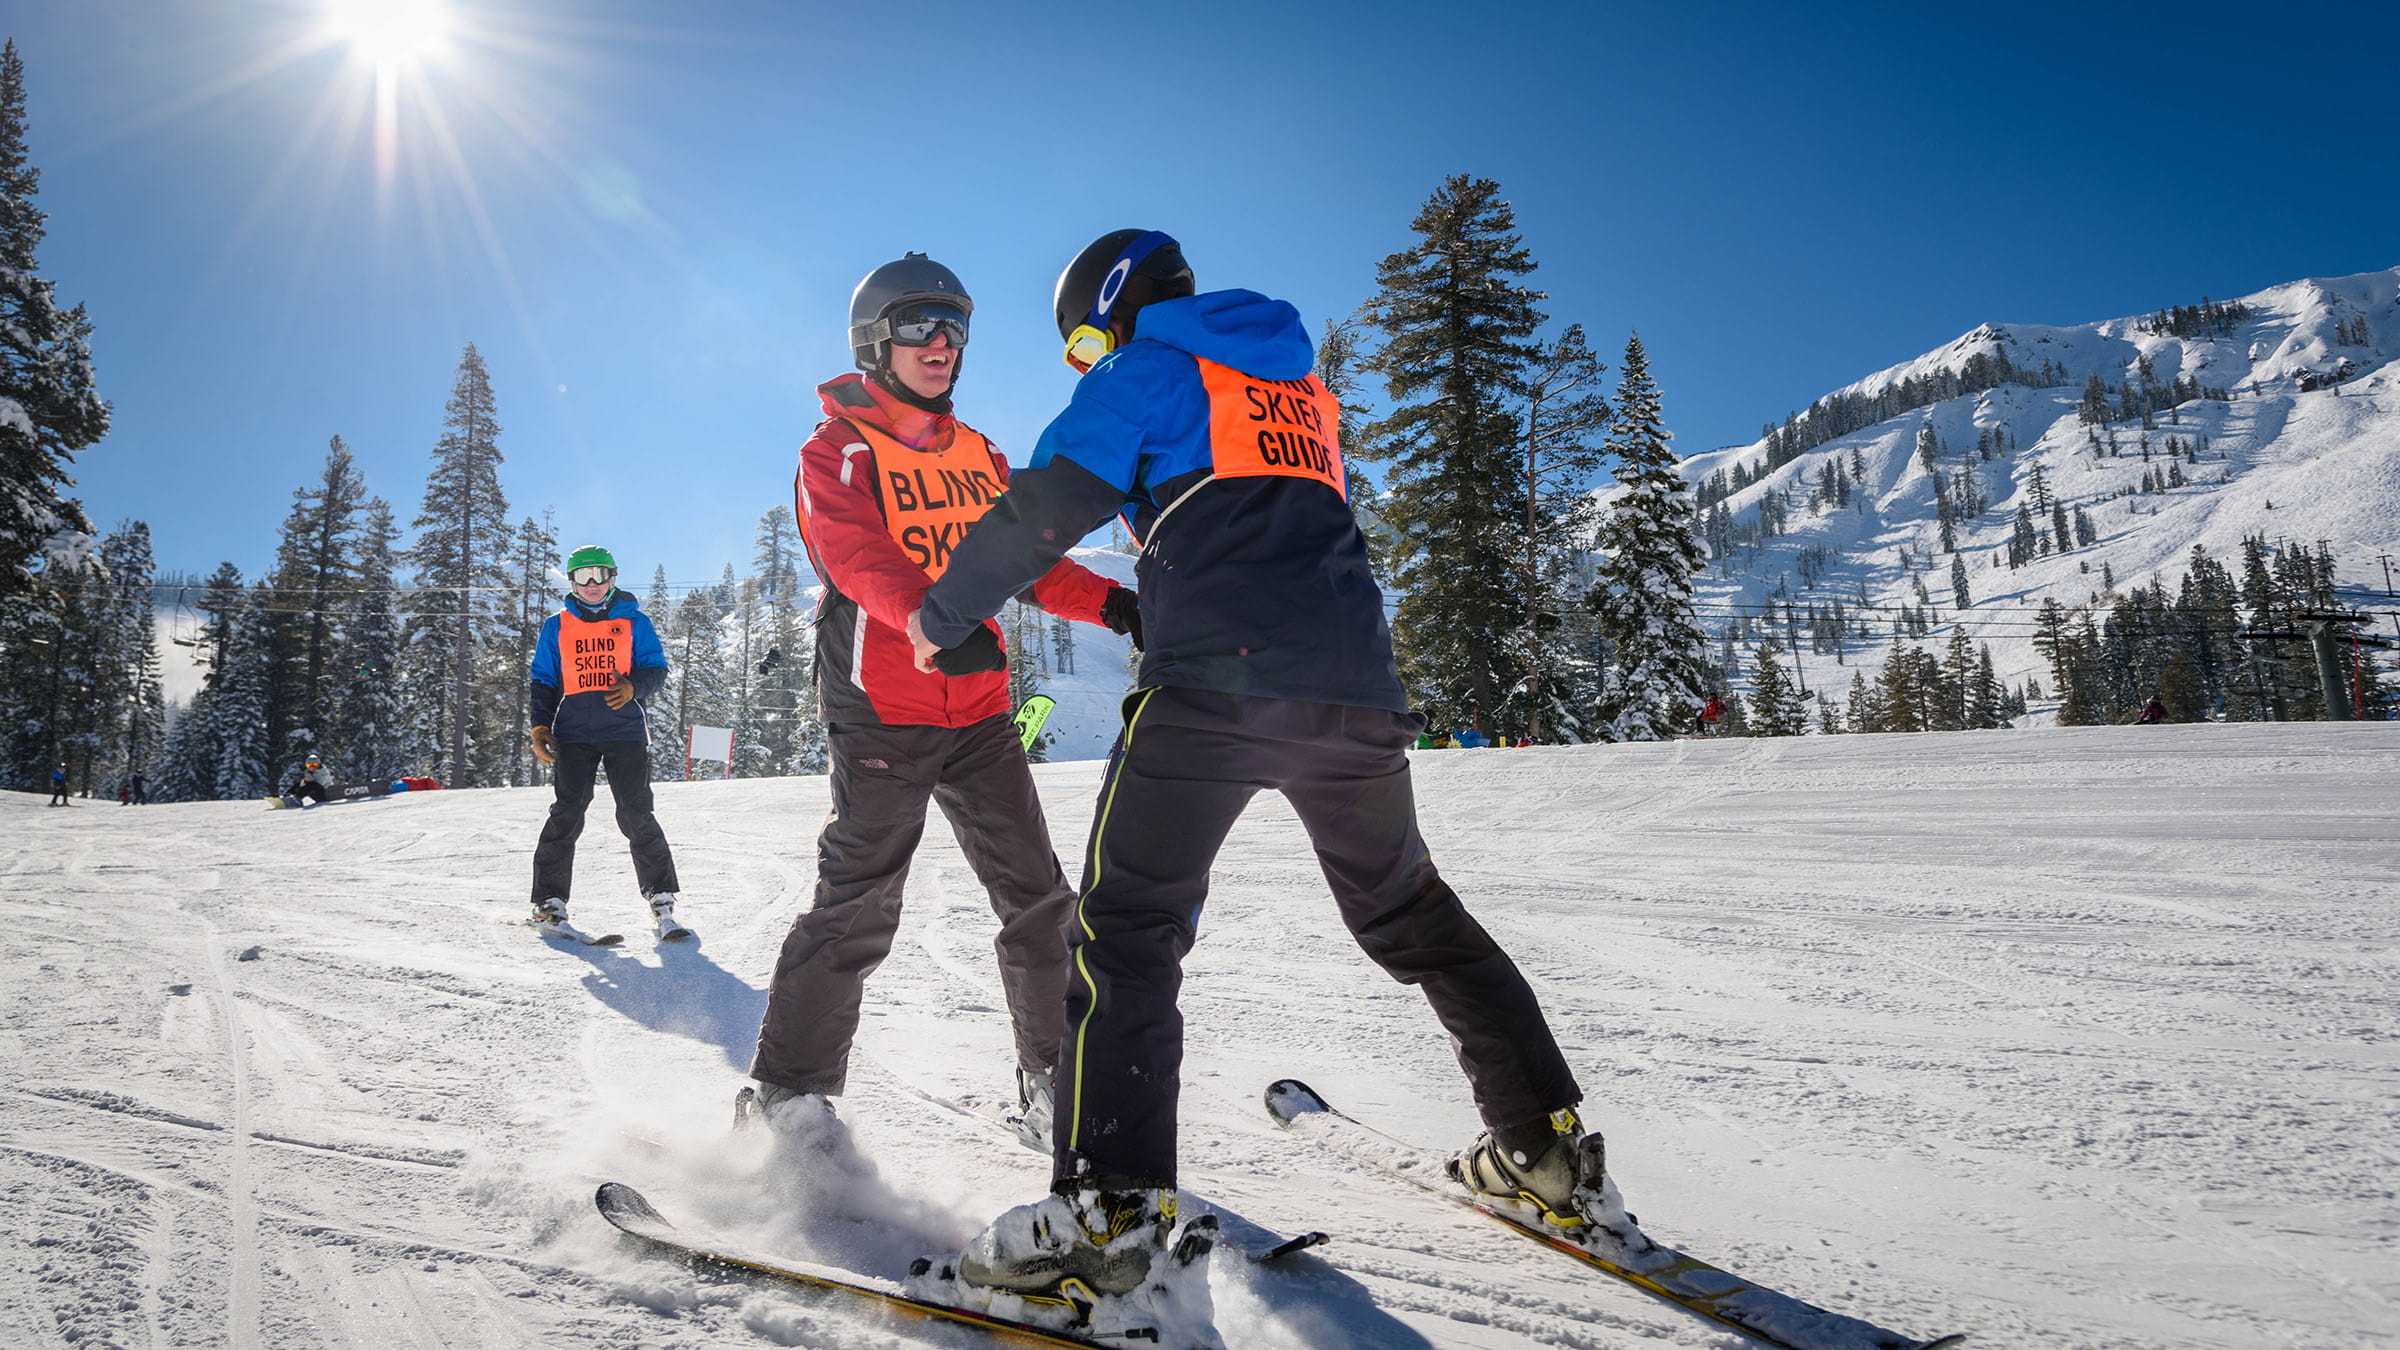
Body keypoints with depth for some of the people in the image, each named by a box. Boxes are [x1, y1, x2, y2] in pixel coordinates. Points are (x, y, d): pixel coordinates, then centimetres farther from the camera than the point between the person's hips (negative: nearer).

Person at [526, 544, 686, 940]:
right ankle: (549, 901, 3)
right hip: (574, 734, 1)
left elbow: (656, 668, 9)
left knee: (637, 814, -6)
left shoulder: (634, 621, 11)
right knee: (567, 813, -8)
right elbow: (543, 682, 17)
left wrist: (633, 687, -12)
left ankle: (661, 903, -2)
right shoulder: (556, 627, 15)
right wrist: (540, 726, 4)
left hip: (625, 731, -1)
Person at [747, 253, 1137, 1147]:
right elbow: (859, 555, -20)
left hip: (980, 712, 6)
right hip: (880, 715, -6)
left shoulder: (976, 454, 18)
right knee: (855, 911, -5)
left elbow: (1025, 560, 14)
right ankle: (791, 1091, 11)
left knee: (1039, 899, 4)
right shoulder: (837, 451, -1)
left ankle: (1055, 1084, 15)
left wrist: (1113, 604, -4)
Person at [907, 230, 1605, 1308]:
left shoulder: (1149, 366, 9)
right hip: (1357, 690, 7)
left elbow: (1047, 508, 0)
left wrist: (943, 615, 12)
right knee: (1410, 912, 19)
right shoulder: (1298, 382, 30)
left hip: (1216, 688, -6)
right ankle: (1546, 1144, 21)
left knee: (1127, 924, -3)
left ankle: (1109, 1203, -13)